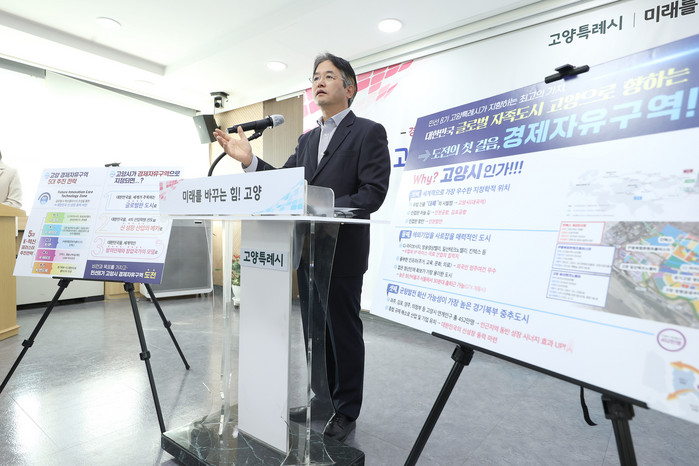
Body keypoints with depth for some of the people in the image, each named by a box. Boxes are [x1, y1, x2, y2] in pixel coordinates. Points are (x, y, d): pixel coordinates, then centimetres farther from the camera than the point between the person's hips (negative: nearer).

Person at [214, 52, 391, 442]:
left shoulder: (369, 132, -5)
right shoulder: (307, 139, 17)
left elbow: (373, 193, -15)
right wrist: (249, 160, -5)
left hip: (343, 252, -7)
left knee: (344, 333, 5)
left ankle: (347, 411, 24)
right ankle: (322, 399, 35)